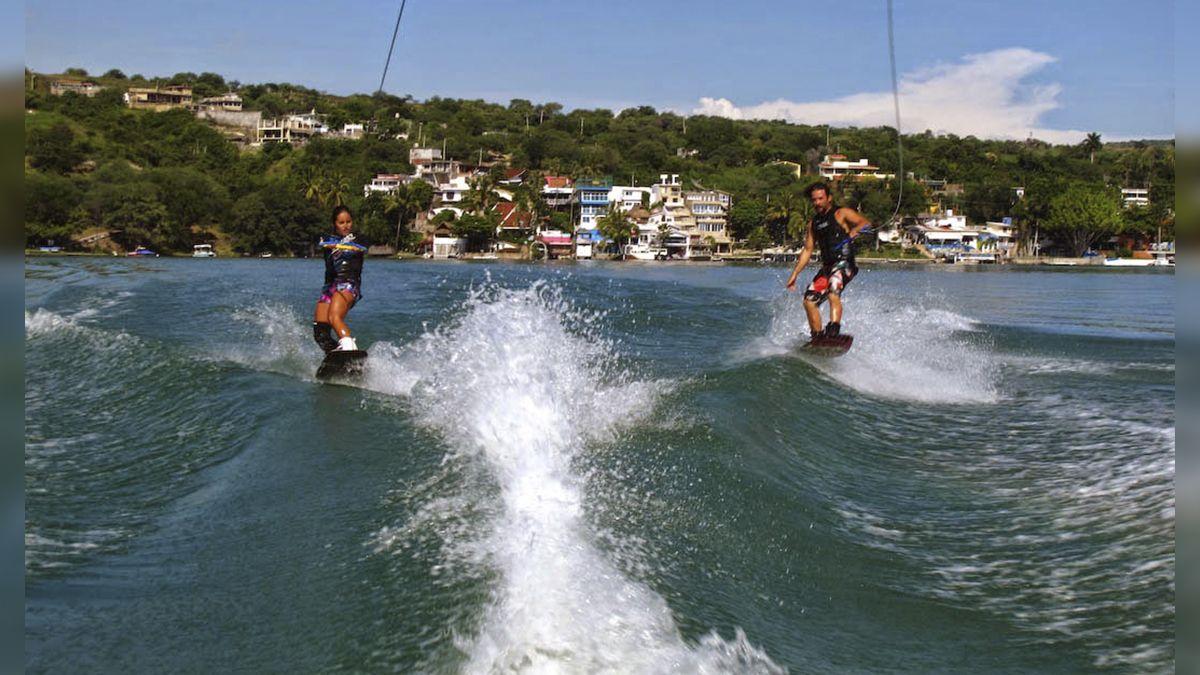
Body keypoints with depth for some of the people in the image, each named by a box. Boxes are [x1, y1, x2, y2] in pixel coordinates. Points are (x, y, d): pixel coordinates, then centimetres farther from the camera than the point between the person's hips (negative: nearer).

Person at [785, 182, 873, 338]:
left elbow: (865, 222, -13)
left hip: (844, 263, -7)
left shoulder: (841, 213, 1)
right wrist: (795, 274, 16)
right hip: (827, 267, 7)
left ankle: (833, 331, -40)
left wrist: (855, 230, -36)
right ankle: (817, 337, 4)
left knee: (833, 294, -29)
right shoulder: (814, 223, 19)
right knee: (809, 301, -1)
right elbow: (807, 250, 21)